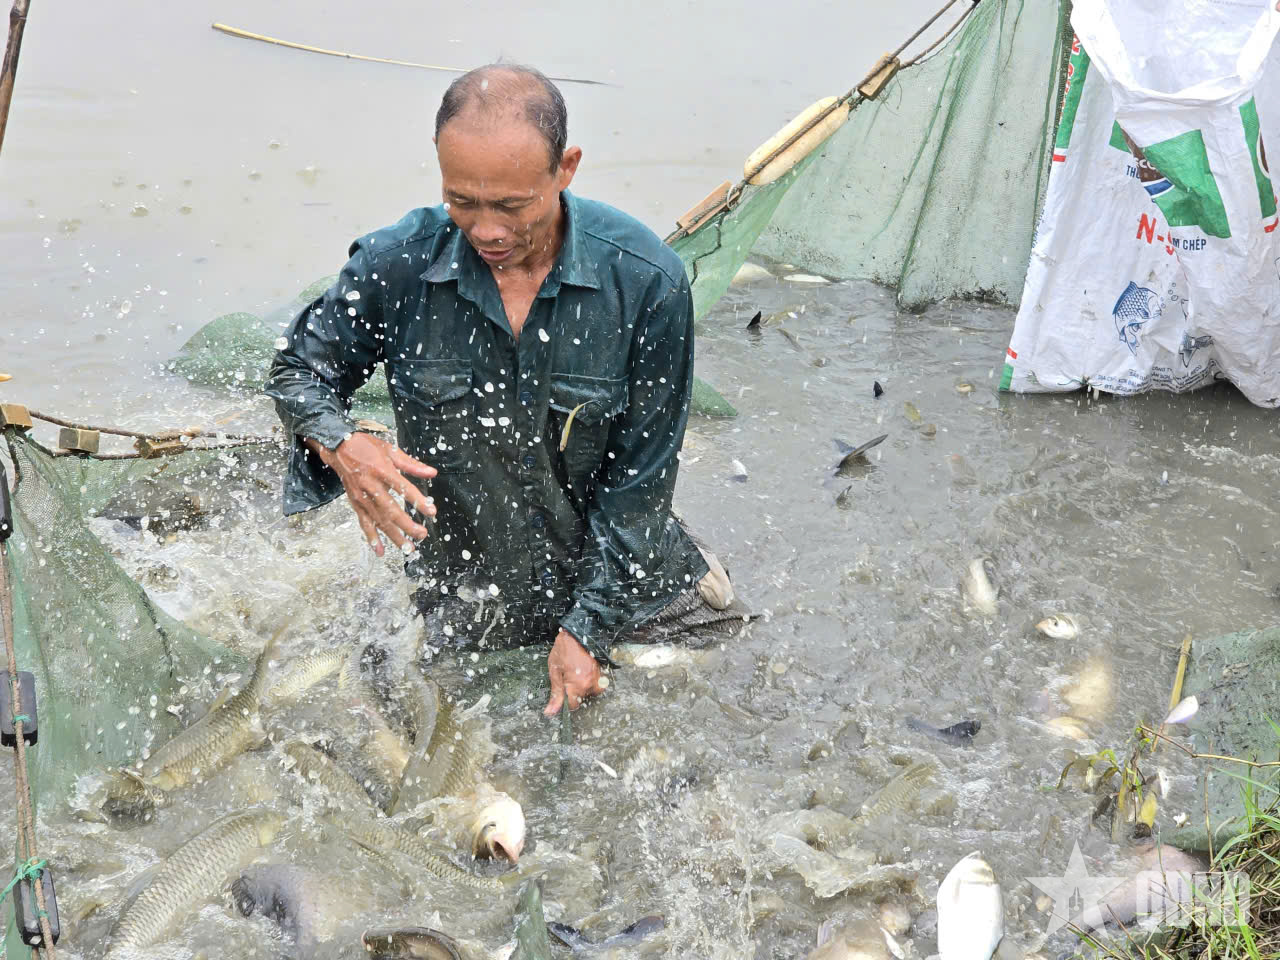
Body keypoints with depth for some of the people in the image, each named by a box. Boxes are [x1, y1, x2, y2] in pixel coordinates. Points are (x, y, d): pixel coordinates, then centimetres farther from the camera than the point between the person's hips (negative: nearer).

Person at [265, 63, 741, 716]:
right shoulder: (398, 264, -19)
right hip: (469, 608, 1)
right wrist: (342, 446, -26)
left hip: (625, 586, 0)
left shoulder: (647, 282, -23)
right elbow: (298, 368, -2)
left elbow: (640, 476, -16)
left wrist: (585, 629, -15)